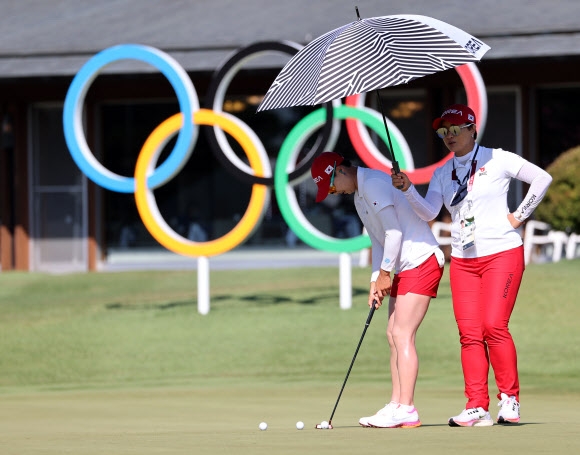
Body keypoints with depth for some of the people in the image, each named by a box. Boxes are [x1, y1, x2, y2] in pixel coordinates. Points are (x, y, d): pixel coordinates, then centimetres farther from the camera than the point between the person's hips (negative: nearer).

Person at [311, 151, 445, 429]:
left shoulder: (373, 185, -15)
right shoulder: (359, 197, 18)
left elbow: (394, 232, -20)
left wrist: (384, 273, -11)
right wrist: (376, 280, 11)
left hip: (421, 262, -11)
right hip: (404, 269, 11)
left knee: (402, 334, -13)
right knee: (393, 335, 9)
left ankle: (406, 410, -14)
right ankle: (396, 406, 10)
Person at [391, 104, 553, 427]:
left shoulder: (497, 160, -3)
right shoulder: (443, 173, 11)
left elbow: (543, 179, -2)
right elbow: (429, 212, 0)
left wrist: (520, 216, -3)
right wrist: (408, 190, -16)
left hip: (502, 253, -5)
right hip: (463, 260, 5)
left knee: (494, 326, -15)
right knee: (469, 333, -2)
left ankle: (510, 399, -4)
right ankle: (477, 408, -1)